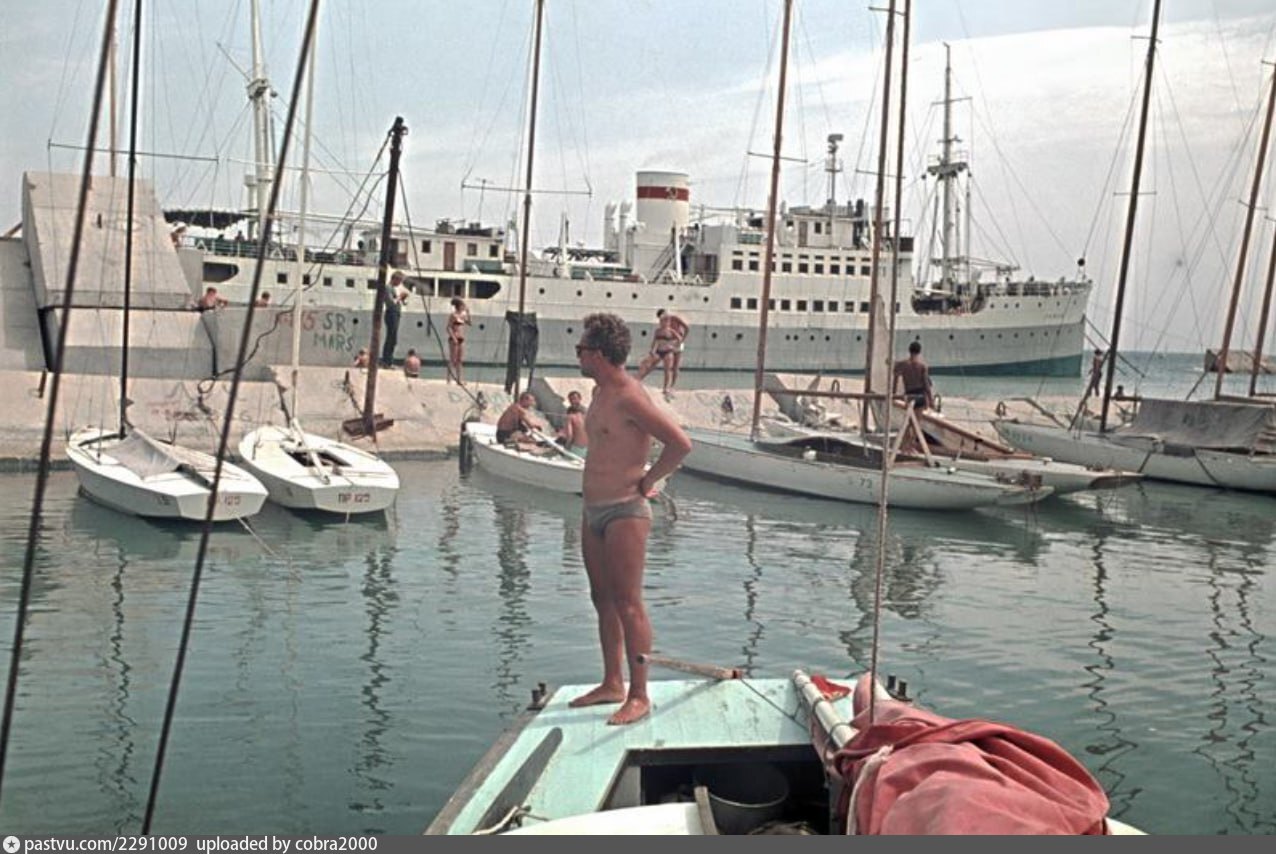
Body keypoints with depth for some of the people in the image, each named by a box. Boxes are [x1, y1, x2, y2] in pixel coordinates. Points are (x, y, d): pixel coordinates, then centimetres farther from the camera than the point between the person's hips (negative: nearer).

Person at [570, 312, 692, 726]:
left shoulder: (629, 397, -18)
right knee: (603, 600, 15)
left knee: (628, 605, -5)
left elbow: (681, 443, -24)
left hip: (625, 513, -10)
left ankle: (638, 696, 2)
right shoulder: (601, 390, 11)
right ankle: (612, 684, 26)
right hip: (593, 510, 10)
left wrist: (647, 480, -14)